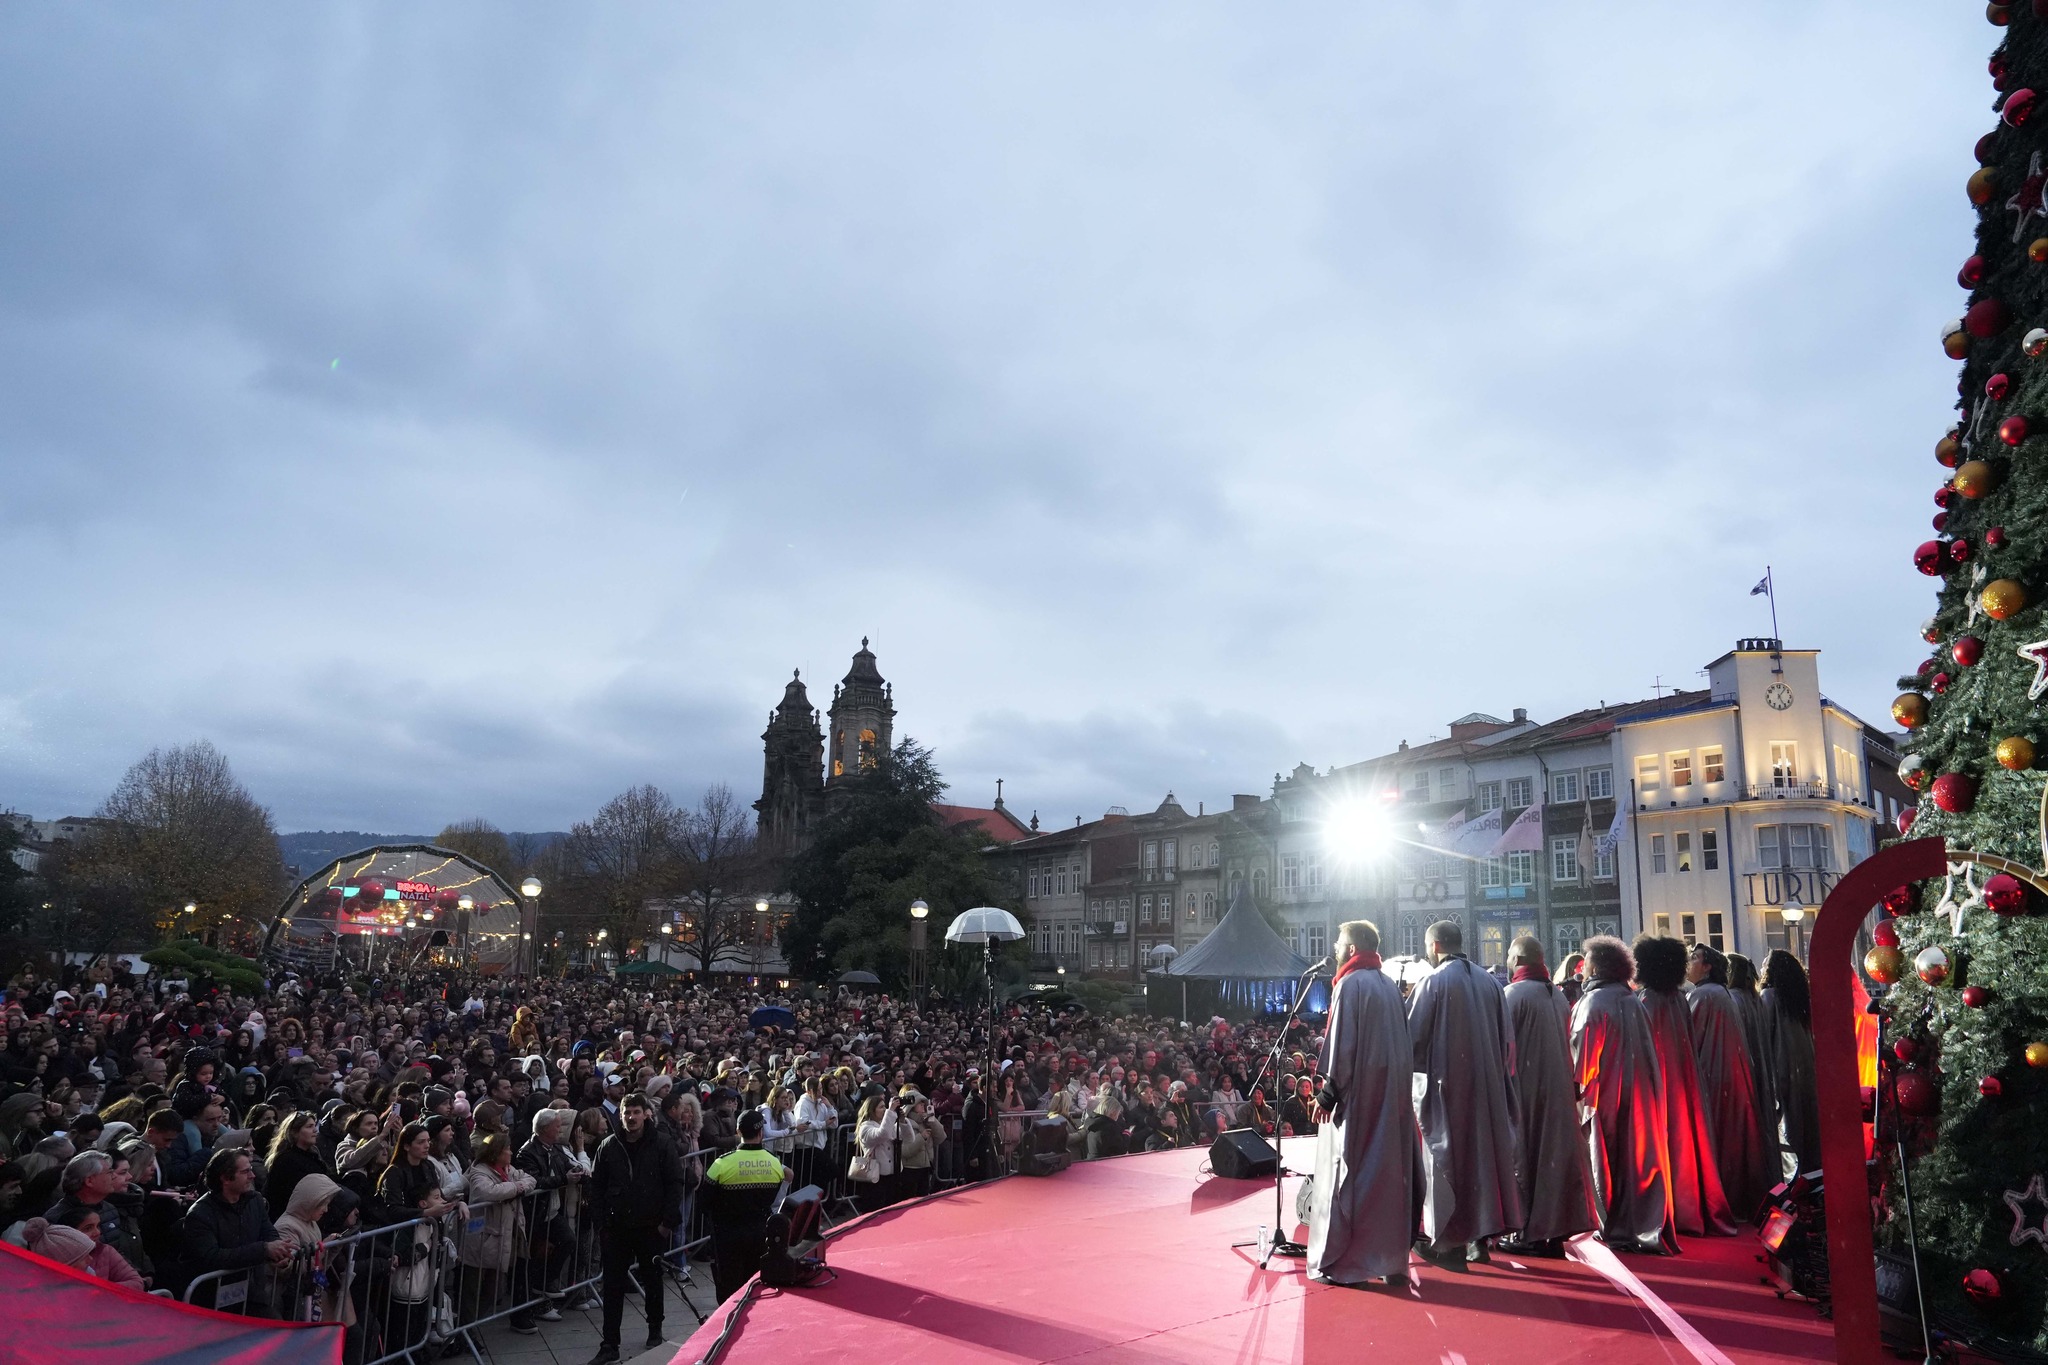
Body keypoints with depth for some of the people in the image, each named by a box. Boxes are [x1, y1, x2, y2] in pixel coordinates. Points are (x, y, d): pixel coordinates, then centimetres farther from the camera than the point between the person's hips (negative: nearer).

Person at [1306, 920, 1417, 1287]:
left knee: (1346, 1172, -2)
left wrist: (1327, 1092, -13)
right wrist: (1395, 1086, 16)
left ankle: (1340, 1262, 1)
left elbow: (1342, 1043, -16)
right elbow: (1402, 1043, 14)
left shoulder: (1350, 984, -11)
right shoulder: (1390, 987, 12)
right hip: (1391, 1094, 8)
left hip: (1356, 1093, -7)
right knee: (1388, 1171, 9)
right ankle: (1390, 1259, 13)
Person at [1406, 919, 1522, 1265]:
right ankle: (1480, 1237, 16)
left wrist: (1414, 1064, 10)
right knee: (1483, 1149, 12)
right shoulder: (1489, 982, 6)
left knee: (1448, 1157, 2)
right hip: (1486, 1083, 5)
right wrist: (1496, 1074, 17)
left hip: (1447, 1084, -5)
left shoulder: (1433, 982, -11)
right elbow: (1506, 1039, 9)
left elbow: (1413, 1035, -9)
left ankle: (1452, 1241, 6)